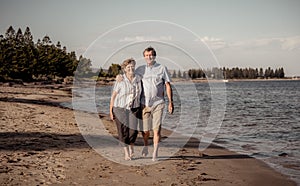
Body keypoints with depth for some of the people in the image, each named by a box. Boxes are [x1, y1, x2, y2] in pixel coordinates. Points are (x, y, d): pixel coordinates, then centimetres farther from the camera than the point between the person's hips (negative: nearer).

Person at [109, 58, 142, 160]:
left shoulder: (139, 79, 2)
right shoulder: (120, 80, -8)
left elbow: (141, 93, 14)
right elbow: (113, 96, -3)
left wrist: (142, 107, 11)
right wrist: (111, 111, -4)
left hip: (134, 109, 2)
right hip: (120, 108, -2)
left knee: (133, 130, -8)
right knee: (123, 131, -1)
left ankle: (131, 146, 23)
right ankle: (126, 153, 14)